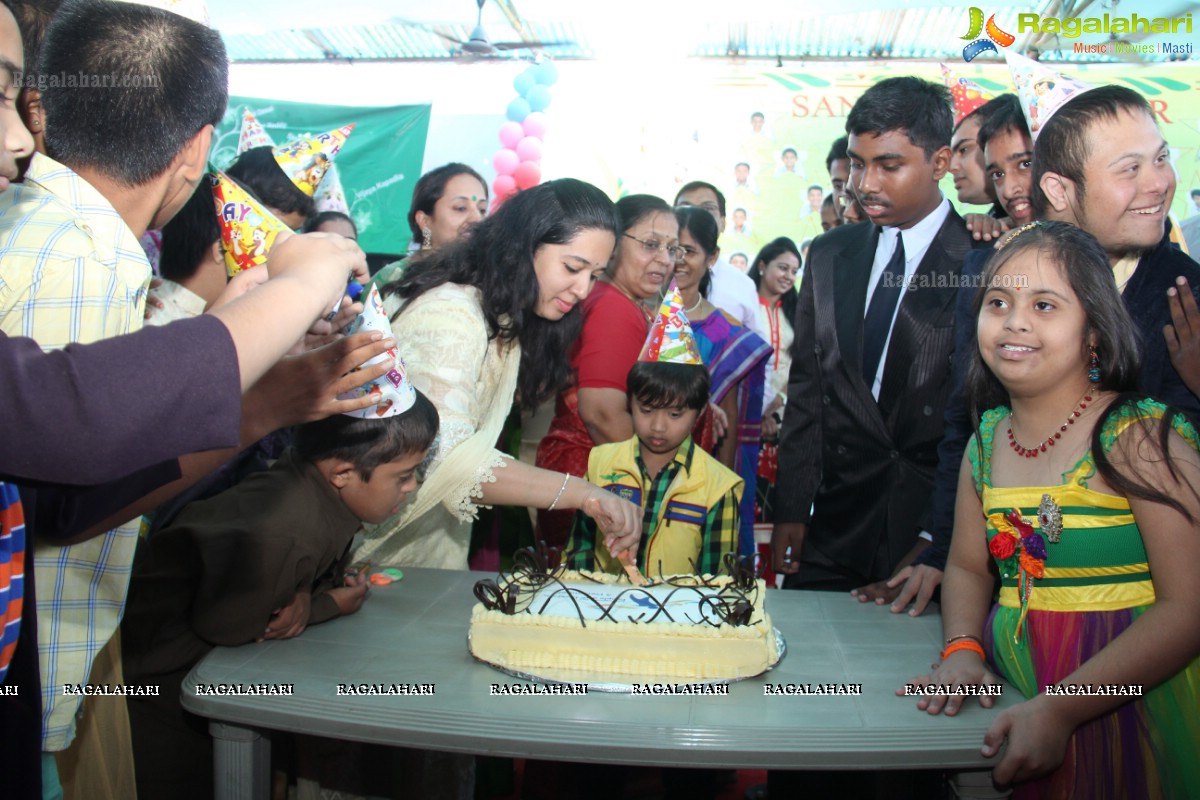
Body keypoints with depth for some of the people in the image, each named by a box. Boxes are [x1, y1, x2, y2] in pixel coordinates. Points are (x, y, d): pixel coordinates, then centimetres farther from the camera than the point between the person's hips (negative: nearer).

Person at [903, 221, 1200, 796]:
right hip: (1010, 702, 5)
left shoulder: (1140, 437, -14)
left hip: (1130, 703, -4)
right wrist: (962, 650, -9)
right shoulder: (986, 439, 3)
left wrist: (1059, 709, -25)